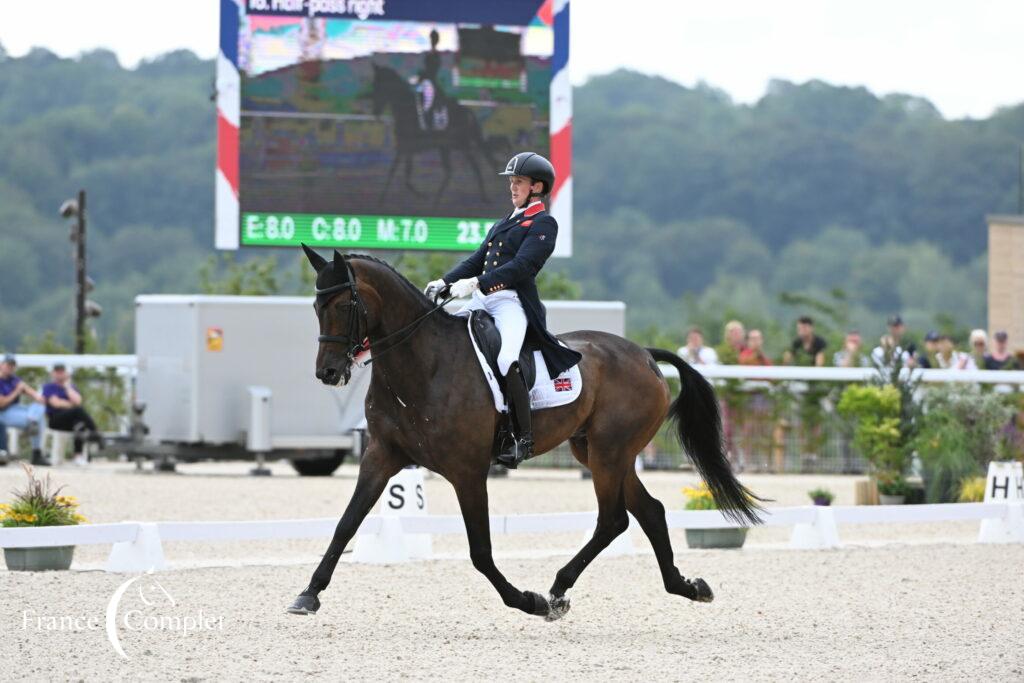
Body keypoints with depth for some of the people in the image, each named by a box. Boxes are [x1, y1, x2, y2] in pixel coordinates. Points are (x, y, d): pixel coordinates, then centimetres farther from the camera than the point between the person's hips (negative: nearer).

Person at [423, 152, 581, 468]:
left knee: (505, 361, -31)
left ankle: (524, 438, -23)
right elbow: (477, 261, 23)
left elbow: (523, 266, -15)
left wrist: (476, 283, -23)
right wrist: (445, 282, 6)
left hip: (514, 302, -9)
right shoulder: (504, 223, 25)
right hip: (482, 301, 9)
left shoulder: (543, 223, -2)